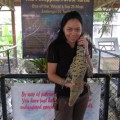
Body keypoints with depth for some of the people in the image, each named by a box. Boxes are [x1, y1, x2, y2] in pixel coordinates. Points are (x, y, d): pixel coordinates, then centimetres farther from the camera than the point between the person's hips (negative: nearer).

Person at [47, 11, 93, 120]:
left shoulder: (83, 44, -2)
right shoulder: (55, 46, -16)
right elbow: (51, 74, -13)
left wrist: (86, 50, -17)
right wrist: (66, 83, -30)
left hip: (83, 95, 5)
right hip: (64, 96, -4)